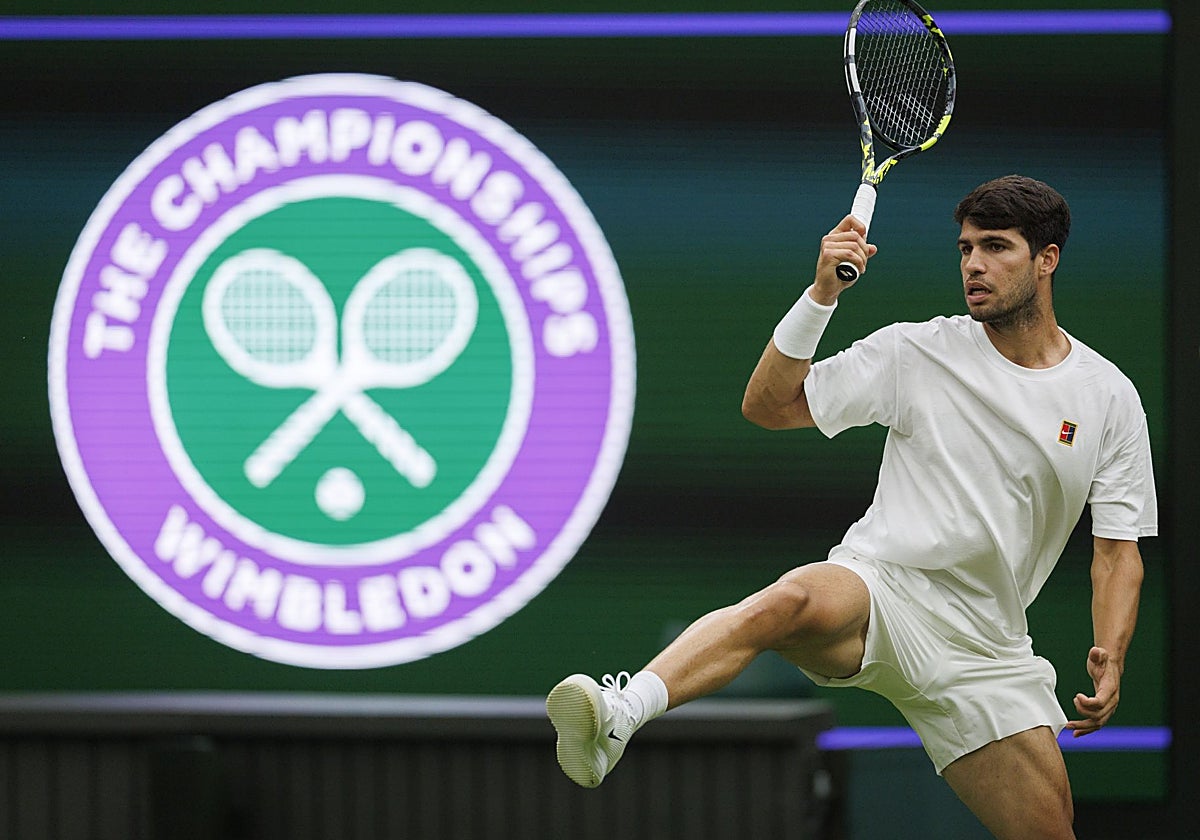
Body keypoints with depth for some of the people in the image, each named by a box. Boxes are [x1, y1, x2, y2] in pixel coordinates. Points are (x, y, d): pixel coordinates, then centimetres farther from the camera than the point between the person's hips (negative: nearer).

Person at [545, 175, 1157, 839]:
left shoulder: (1108, 396, 7)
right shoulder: (916, 353, 4)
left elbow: (1118, 552, 8)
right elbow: (767, 406, 3)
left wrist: (1110, 661, -9)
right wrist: (821, 295, -11)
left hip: (984, 648, 3)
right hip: (880, 587, -3)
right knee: (790, 600, -38)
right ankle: (620, 714, -60)